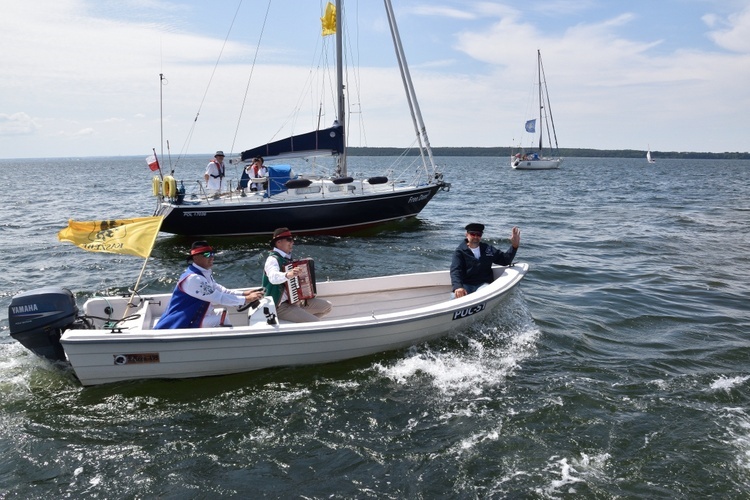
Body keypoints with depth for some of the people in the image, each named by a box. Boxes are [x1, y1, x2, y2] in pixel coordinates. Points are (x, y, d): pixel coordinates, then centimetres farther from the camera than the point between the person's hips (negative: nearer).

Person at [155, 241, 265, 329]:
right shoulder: (193, 278, -25)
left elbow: (219, 290, 11)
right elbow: (219, 298, -25)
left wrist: (243, 293, 2)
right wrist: (246, 299, -18)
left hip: (193, 320, 10)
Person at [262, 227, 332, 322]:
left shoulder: (286, 257, 11)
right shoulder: (273, 259, -17)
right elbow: (273, 277, -41)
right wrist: (288, 275, -57)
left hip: (296, 300, 9)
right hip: (281, 306, -9)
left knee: (327, 306, 10)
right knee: (316, 323, -22)